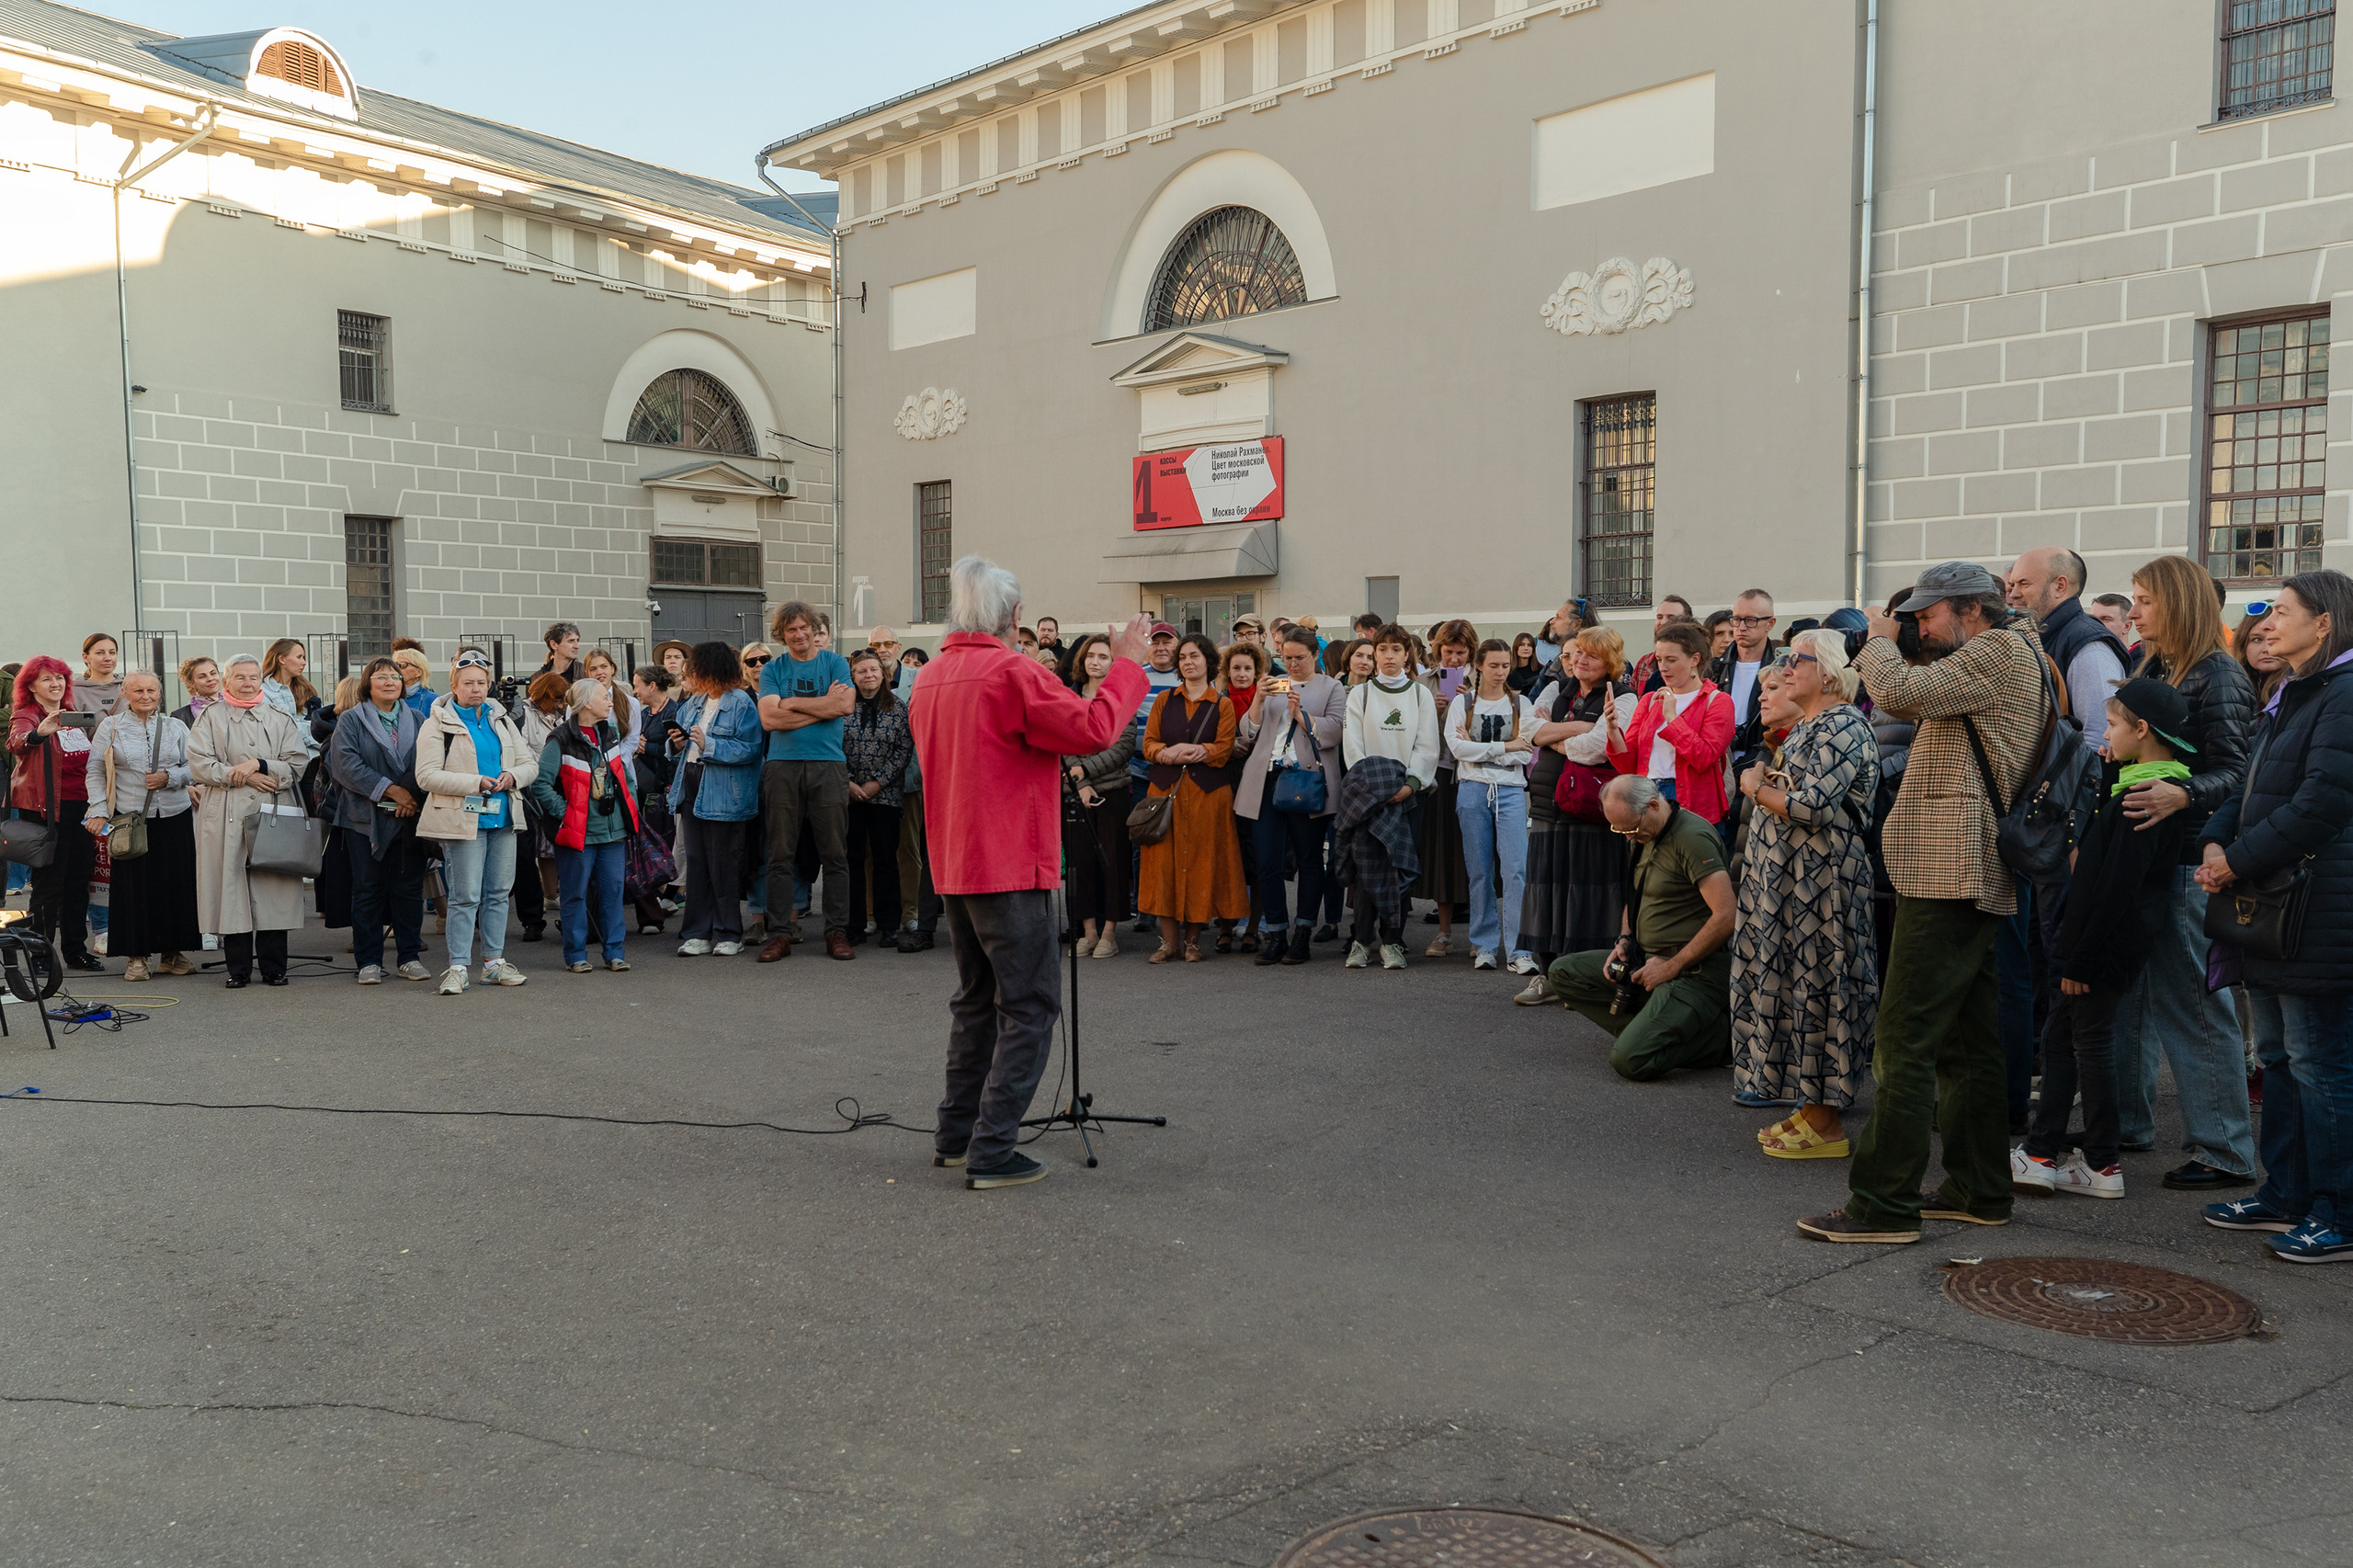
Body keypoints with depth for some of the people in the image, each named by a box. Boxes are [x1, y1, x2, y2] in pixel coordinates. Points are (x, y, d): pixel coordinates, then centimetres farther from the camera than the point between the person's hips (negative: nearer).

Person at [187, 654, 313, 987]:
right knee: (231, 888, -1)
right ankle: (238, 969, 7)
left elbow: (298, 763, 4)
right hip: (227, 817, -1)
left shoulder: (281, 718, 12)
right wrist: (244, 776, -11)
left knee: (272, 889, 0)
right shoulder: (210, 718, 8)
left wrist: (258, 765, -11)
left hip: (272, 813, 1)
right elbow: (199, 765, -2)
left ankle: (274, 968, 7)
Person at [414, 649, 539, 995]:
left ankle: (494, 963, 19)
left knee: (499, 892, 10)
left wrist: (513, 776, -7)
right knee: (466, 896, -7)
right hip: (464, 820, -6)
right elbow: (427, 776, -11)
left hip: (503, 817, 6)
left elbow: (530, 764, 15)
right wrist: (474, 782, -18)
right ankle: (458, 968, 0)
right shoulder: (437, 724, -3)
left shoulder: (501, 720, 15)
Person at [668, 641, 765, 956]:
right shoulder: (693, 702, 15)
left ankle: (728, 935, 11)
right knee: (695, 864, 9)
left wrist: (708, 744, -21)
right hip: (691, 791, 7)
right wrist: (678, 744, 0)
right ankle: (698, 933, 16)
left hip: (723, 796, -7)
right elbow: (681, 738, 22)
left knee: (723, 865, 0)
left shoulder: (741, 703, -10)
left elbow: (749, 749, -18)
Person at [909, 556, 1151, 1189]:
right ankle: (992, 1153, -4)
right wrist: (1127, 666, -5)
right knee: (1029, 1007, -2)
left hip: (953, 867, 9)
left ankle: (956, 1136, 24)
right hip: (1011, 867, -8)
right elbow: (1093, 729, -18)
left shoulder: (929, 679, 10)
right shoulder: (1012, 673, -16)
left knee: (977, 999, 19)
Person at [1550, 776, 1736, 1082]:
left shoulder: (1693, 837, -18)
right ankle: (1647, 1028, -1)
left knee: (1630, 1061, -24)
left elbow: (1726, 916, -25)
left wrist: (1672, 966, -18)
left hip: (1695, 969, -10)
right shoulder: (1644, 835, 12)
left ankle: (1719, 1032, -3)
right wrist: (1624, 940, 8)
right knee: (1563, 971, 4)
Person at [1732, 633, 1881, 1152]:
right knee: (1792, 985, 12)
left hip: (1821, 880, -10)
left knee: (1816, 987, -5)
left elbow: (1812, 806, -23)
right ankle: (1810, 1106, 21)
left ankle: (1827, 1125, 3)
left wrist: (1756, 788, -9)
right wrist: (1762, 781, -1)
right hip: (1785, 878, 10)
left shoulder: (1842, 725, -14)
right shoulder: (1806, 726, 18)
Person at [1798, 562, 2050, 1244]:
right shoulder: (2011, 656, 23)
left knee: (1905, 1040, -10)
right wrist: (1888, 647, 12)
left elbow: (1901, 692, -19)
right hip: (1972, 876, 11)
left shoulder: (2000, 651, -8)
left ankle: (1884, 1203, -8)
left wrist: (1879, 641, -2)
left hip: (1950, 873, -11)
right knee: (1969, 1039, 14)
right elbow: (1914, 703, 25)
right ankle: (1979, 1189, 22)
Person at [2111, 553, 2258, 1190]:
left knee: (2191, 1005, -4)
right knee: (2128, 993, 14)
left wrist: (2182, 796, -35)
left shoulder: (2218, 677, -11)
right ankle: (2127, 1122, 25)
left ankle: (2224, 1150, 5)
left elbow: (2235, 772, -19)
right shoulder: (2151, 668, 14)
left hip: (2187, 862, -8)